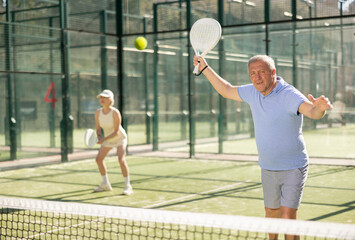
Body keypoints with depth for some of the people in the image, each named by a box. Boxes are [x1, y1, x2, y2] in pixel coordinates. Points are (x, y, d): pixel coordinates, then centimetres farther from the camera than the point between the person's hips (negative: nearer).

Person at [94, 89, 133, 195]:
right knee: (99, 159, 6)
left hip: (120, 138, -6)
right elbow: (98, 129, -3)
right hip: (107, 139, 6)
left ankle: (128, 186, -14)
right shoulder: (98, 113, -13)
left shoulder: (115, 113, -28)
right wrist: (99, 136, -24)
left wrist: (104, 139, -35)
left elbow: (116, 132, -27)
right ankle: (106, 184, 23)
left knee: (121, 160, -24)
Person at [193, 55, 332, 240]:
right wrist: (205, 68, 13)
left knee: (288, 217, -14)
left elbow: (313, 112, -39)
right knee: (271, 213, 20)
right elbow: (227, 90, 16)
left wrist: (320, 107, -63)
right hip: (268, 169, 6)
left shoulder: (289, 95, -22)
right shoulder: (253, 92, -1)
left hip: (293, 169, -6)